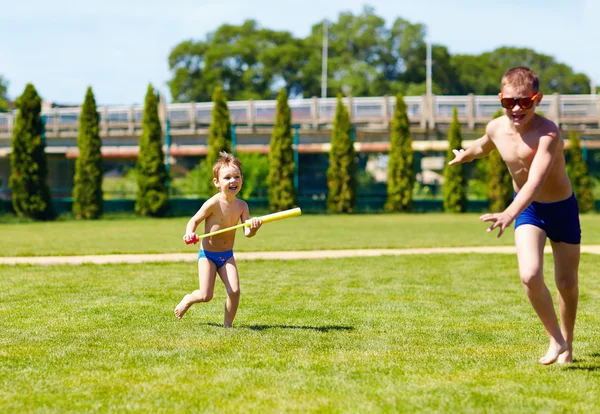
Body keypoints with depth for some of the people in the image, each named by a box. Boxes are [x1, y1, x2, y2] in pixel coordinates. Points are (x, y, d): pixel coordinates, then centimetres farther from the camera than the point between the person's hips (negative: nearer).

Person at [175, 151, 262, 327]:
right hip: (207, 254, -4)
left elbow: (247, 233, -12)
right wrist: (189, 233, -30)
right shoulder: (214, 203, -19)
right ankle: (188, 299, 29)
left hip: (227, 255, 4)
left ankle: (228, 324, 11)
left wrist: (254, 227, -35)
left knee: (234, 291, -12)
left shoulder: (241, 205, -5)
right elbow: (194, 220, -8)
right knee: (206, 296, -8)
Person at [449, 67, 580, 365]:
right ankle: (556, 339, 3)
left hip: (561, 209, -3)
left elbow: (536, 181, -46)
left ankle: (567, 346, 35)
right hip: (527, 210, 3)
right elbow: (482, 147, 15)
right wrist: (463, 156, 37)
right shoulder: (496, 128, -13)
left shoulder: (547, 133, -31)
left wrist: (509, 214, -61)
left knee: (567, 284, 8)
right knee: (530, 276, -19)